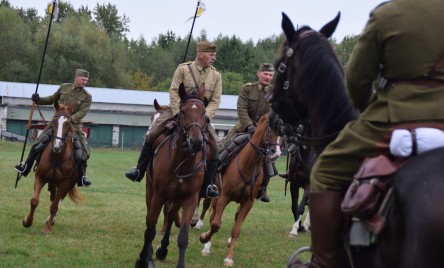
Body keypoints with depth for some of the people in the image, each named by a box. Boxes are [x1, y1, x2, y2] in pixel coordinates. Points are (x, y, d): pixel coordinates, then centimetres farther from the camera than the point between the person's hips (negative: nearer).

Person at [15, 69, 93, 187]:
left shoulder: (87, 97, -3)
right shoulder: (64, 87, 6)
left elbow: (82, 112, -15)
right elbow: (52, 99, 18)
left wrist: (71, 119, -30)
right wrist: (39, 100, 3)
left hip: (73, 127, -2)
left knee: (81, 153, -12)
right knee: (38, 144, 0)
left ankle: (81, 178, 3)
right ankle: (25, 166, 17)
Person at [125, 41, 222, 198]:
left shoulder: (216, 76, 2)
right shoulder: (183, 69, -5)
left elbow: (215, 100, -1)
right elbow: (173, 92, -8)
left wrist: (205, 116, -17)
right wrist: (178, 113, -18)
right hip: (178, 110, -1)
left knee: (213, 145, -17)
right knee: (152, 135, -14)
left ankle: (208, 185, -10)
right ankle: (139, 171, 2)